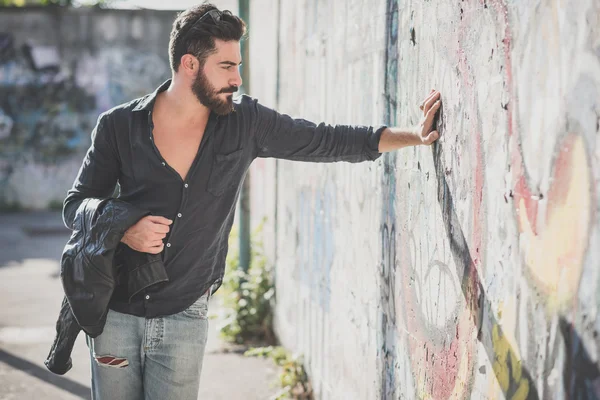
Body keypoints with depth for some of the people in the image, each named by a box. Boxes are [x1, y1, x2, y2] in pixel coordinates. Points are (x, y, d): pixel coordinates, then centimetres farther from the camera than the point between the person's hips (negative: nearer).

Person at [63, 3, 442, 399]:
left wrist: (414, 135, -1)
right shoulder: (119, 125, -5)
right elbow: (75, 205, 2)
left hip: (183, 318, 0)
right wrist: (122, 230, -18)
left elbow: (328, 141, 5)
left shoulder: (246, 122, -3)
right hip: (116, 313, 0)